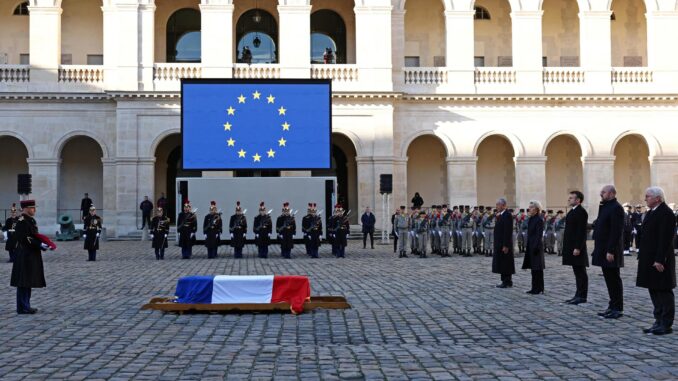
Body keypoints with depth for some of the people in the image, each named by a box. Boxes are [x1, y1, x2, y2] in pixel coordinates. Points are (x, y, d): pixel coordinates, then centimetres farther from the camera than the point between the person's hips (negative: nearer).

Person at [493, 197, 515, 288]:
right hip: (499, 244, 10)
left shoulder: (507, 216, -16)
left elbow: (508, 232, -21)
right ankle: (504, 281, 18)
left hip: (504, 244, -9)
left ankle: (508, 283, 3)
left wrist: (505, 246, -23)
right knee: (501, 263, 12)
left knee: (506, 264, -3)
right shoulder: (500, 215, 14)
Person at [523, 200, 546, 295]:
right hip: (530, 246, 9)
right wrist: (527, 245, 16)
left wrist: (536, 247, -21)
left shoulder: (539, 220, -14)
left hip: (536, 246, -9)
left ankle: (539, 288, 3)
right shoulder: (530, 219, 12)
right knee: (533, 268, 12)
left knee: (537, 268, -3)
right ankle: (535, 288, 18)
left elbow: (539, 235, -17)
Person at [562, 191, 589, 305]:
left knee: (580, 272, -4)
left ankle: (582, 296, 0)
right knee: (577, 272, 12)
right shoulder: (573, 211, 16)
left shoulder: (581, 212, -14)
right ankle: (578, 295, 17)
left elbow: (581, 231, -19)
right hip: (572, 247, 10)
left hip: (577, 248, -10)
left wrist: (577, 248, -22)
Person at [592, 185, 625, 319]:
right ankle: (612, 306, 20)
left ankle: (618, 309, 4)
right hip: (603, 250, 9)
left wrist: (611, 251, -23)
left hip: (610, 251, -9)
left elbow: (616, 231, -21)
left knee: (614, 280, -2)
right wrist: (598, 249, 15)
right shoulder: (605, 207, 15)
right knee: (609, 279, 13)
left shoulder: (616, 208, -14)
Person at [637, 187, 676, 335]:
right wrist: (642, 256, 14)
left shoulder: (666, 213, -15)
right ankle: (659, 322, 21)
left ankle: (666, 324, 6)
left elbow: (665, 239, -20)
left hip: (659, 261, -10)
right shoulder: (651, 212, 14)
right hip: (649, 260, 10)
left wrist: (660, 260, -23)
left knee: (664, 292, -1)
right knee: (654, 291, 13)